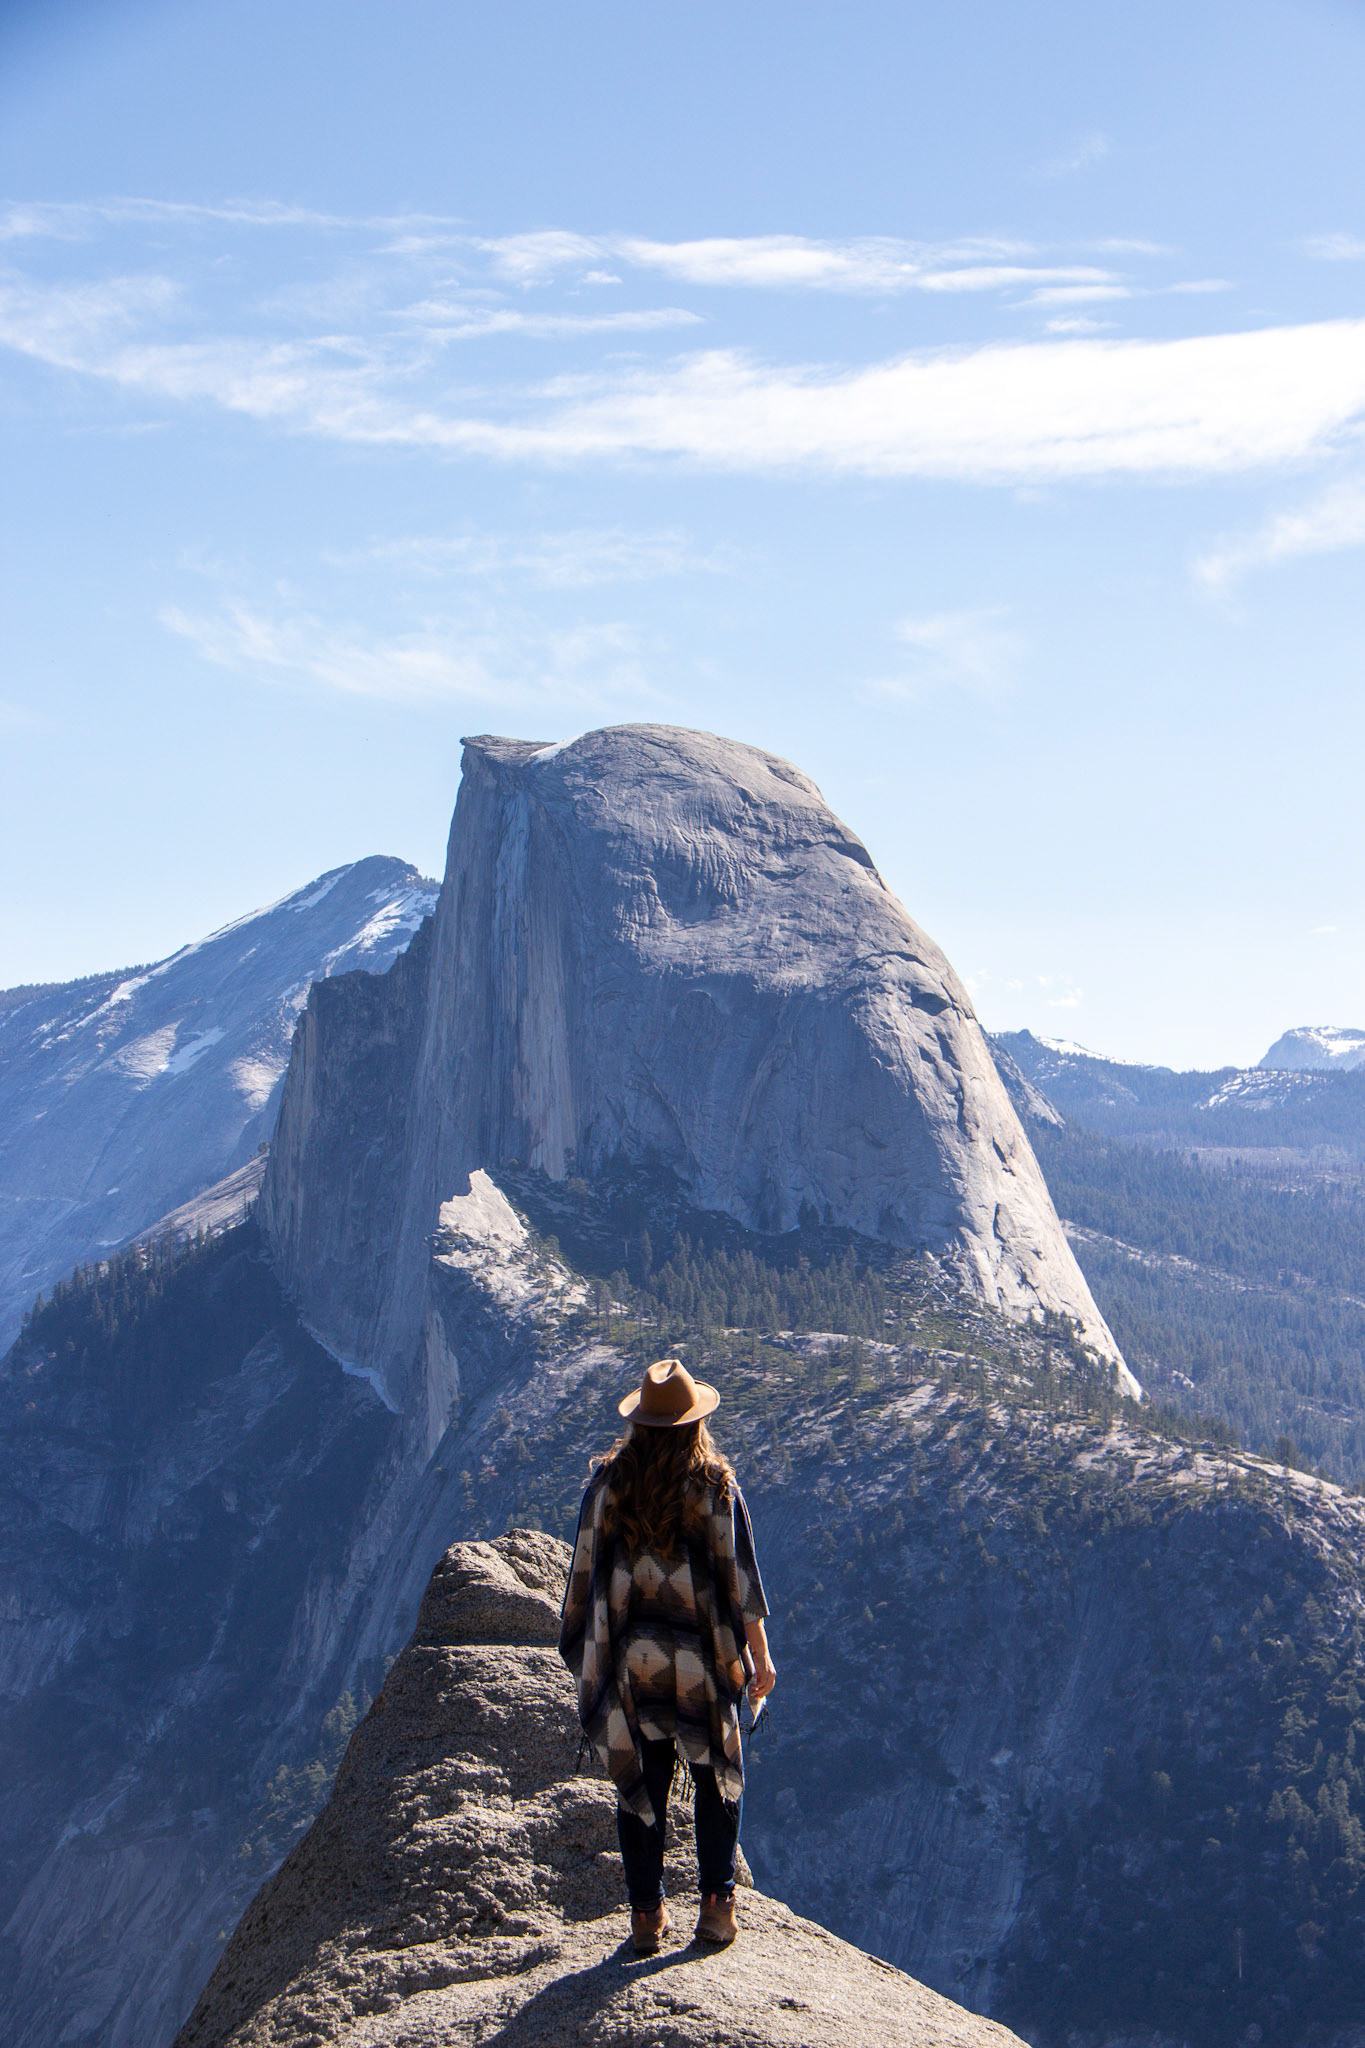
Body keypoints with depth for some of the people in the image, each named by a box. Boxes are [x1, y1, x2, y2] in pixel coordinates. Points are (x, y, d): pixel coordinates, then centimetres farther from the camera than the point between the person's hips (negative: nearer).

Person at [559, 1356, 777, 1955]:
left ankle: (647, 1916, 11)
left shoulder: (607, 1484, -4)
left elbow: (585, 1570, 1)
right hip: (702, 1658, -1)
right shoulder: (716, 1486, -10)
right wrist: (760, 1656, 1)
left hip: (629, 1658, 1)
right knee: (718, 1777, 14)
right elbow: (740, 1576, -7)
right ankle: (717, 1904, 9)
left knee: (639, 1783, 9)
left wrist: (588, 1650, 14)